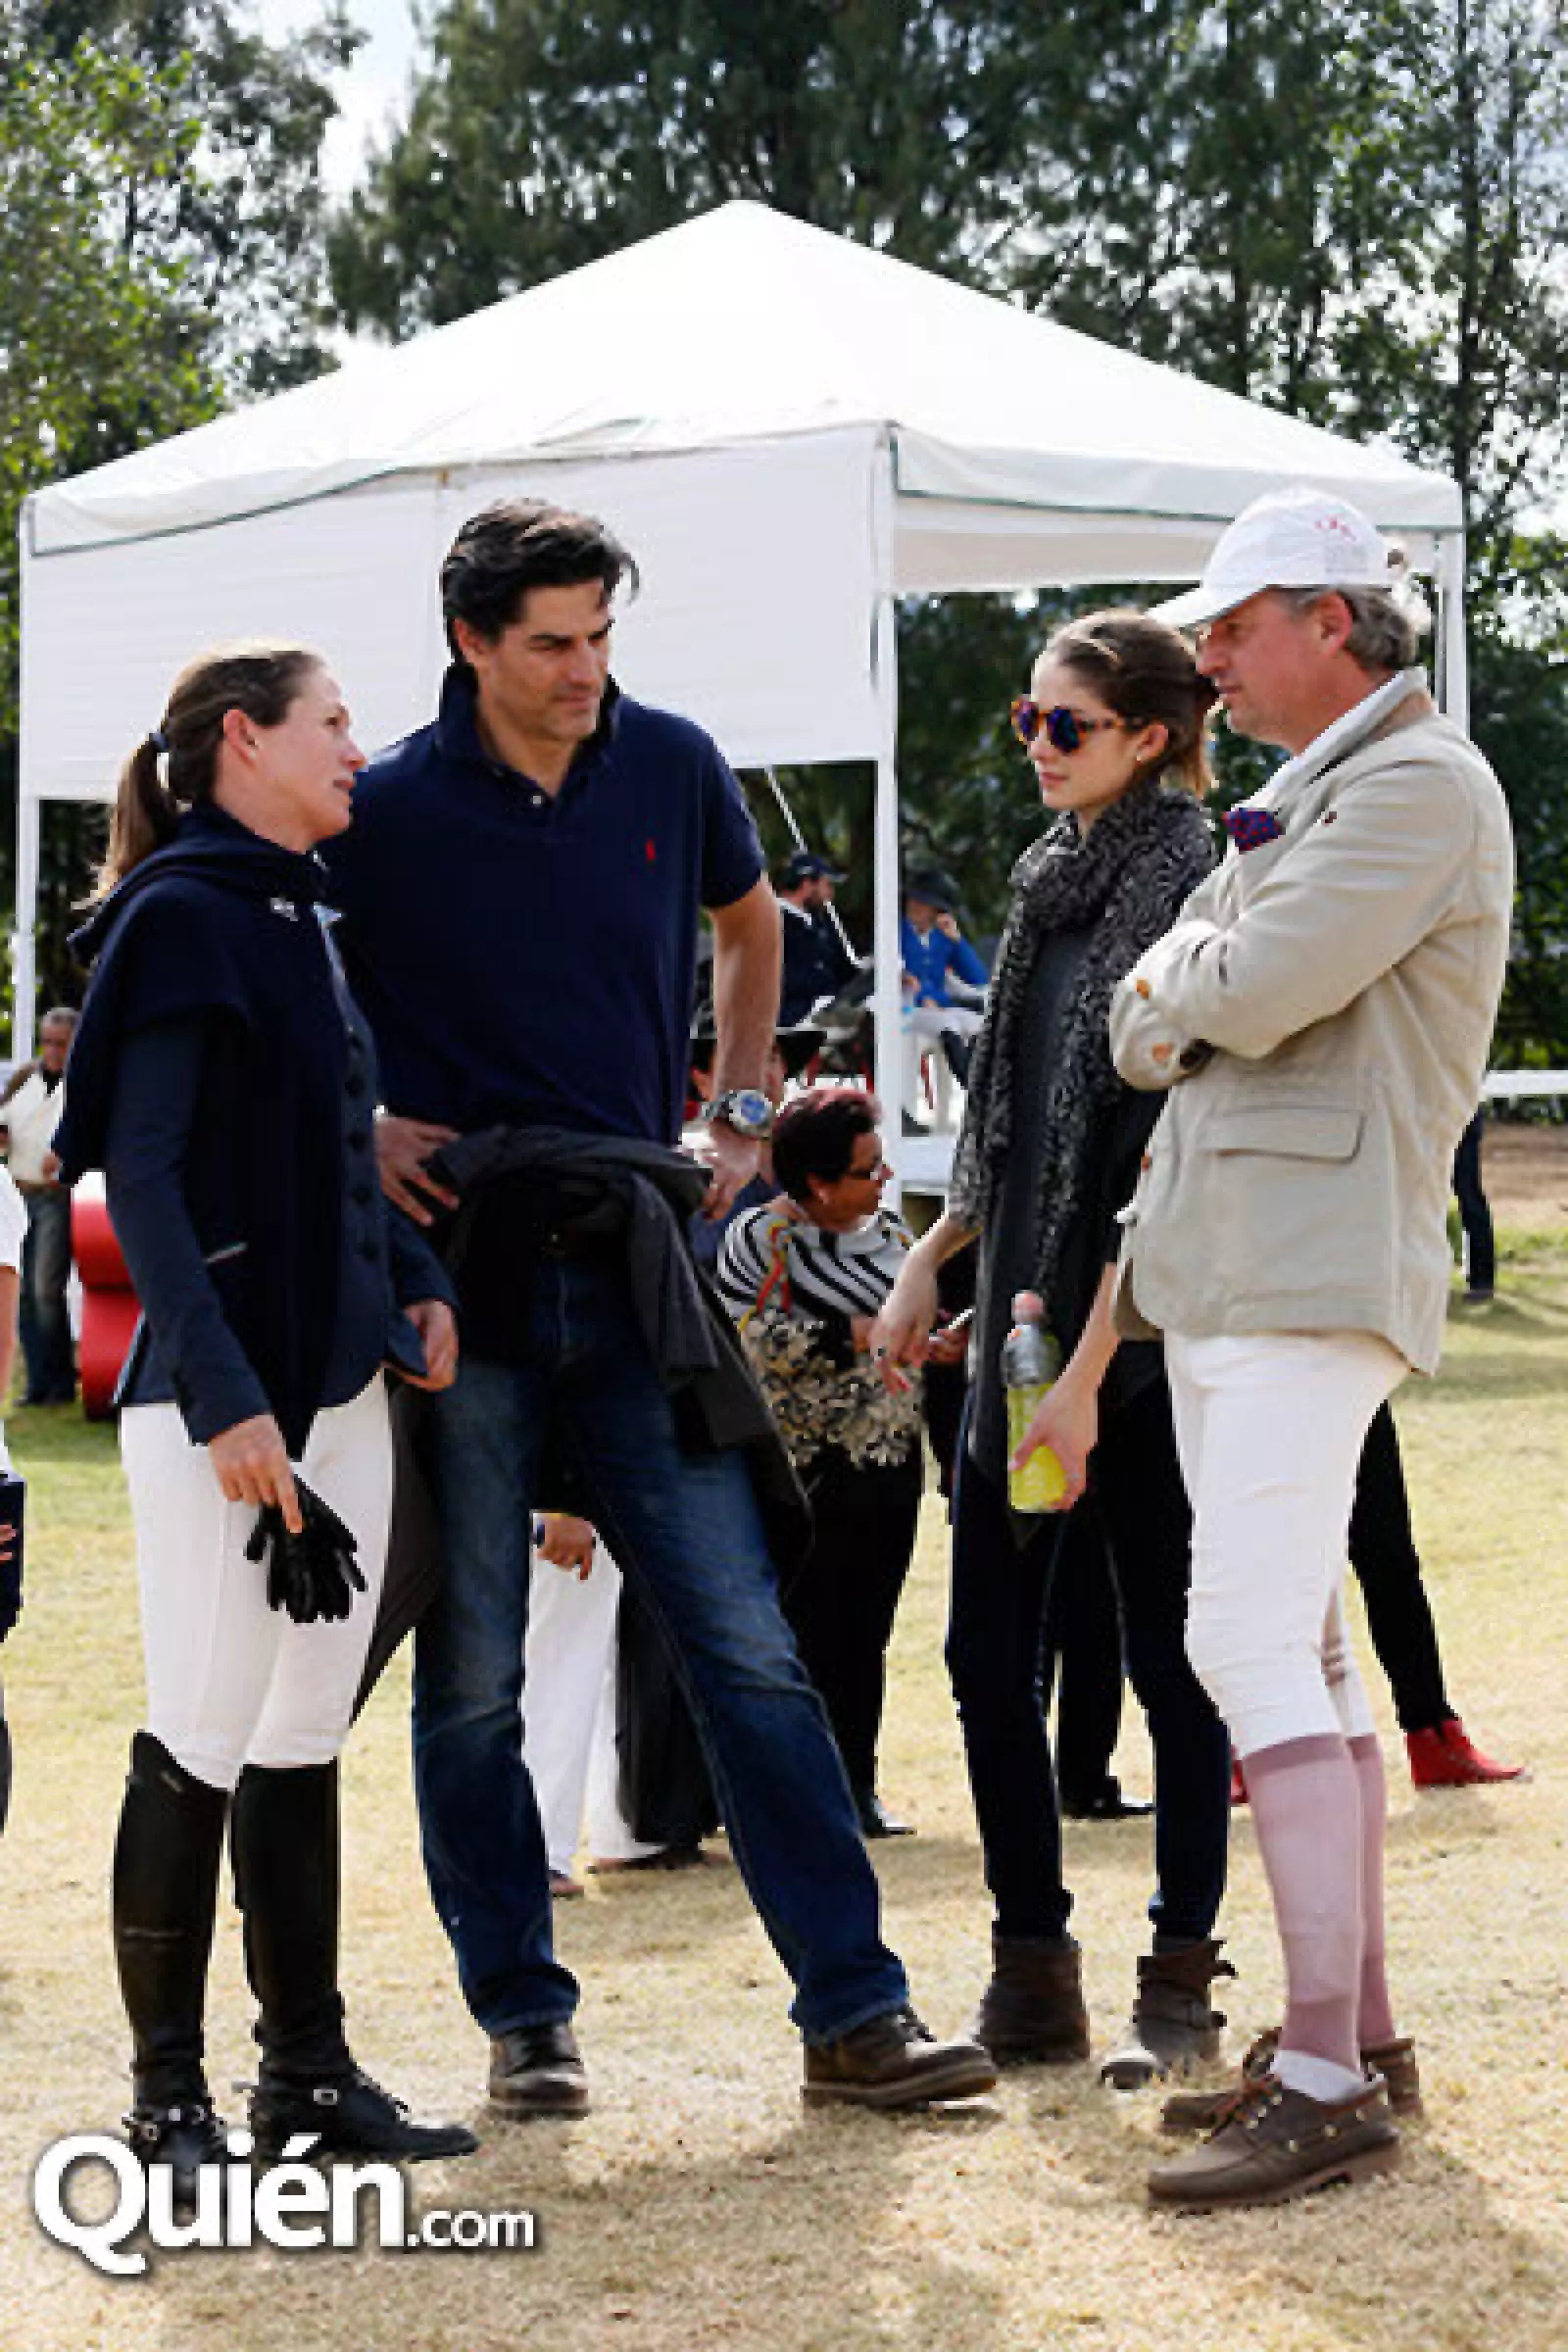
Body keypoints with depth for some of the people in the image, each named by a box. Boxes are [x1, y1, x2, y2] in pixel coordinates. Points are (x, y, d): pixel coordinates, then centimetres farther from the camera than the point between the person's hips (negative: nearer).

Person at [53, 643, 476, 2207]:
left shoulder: (298, 916, 15)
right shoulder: (179, 917, -10)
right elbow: (141, 1176, -16)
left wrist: (415, 1283, 9)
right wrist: (223, 1402, -22)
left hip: (340, 1381, 8)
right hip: (220, 1395, -8)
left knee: (304, 1739, 12)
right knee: (201, 1742, -4)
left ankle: (308, 2074, 19)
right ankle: (168, 2099, 4)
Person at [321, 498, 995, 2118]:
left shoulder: (670, 768, 7)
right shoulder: (387, 812, -3)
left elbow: (749, 923, 27)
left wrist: (737, 1107, 16)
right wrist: (358, 1126, -3)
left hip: (627, 1267, 2)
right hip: (455, 1269, -2)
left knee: (747, 1649, -1)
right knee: (470, 1678, 3)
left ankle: (853, 2013, 2)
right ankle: (523, 2022, 15)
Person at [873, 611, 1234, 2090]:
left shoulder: (1188, 891, -12)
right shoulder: (1051, 880, 13)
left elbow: (1166, 1163, -17)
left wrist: (1088, 1371, -20)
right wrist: (930, 1257, 17)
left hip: (1140, 1330, -8)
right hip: (1024, 1314, 8)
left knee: (1168, 1657, 2)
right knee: (988, 1647, 7)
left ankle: (1180, 1985, 12)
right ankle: (1032, 1979, 15)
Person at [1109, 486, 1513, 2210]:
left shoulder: (1421, 786, -8)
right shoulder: (1295, 808, 23)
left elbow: (1255, 992, -19)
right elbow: (1143, 1019, 15)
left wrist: (1179, 998, 2)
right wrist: (1197, 1006, -7)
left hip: (1316, 1275, -10)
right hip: (1223, 1275, 10)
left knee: (1254, 1645, -16)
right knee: (1297, 1652, 11)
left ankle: (1330, 2089, -18)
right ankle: (1360, 2035, 17)